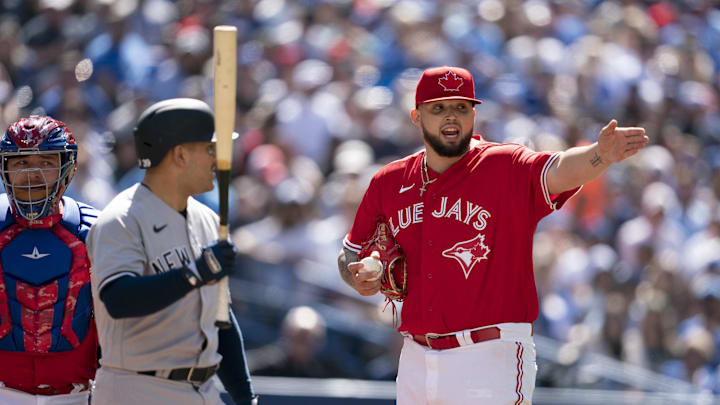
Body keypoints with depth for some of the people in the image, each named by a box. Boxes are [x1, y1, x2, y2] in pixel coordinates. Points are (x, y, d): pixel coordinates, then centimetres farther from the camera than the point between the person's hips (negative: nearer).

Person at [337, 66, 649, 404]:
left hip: (490, 362, -5)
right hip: (416, 361, 5)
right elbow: (351, 254, 22)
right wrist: (360, 278, -2)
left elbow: (559, 171, -27)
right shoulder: (388, 183, 9)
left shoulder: (506, 169, -6)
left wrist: (601, 154, -49)